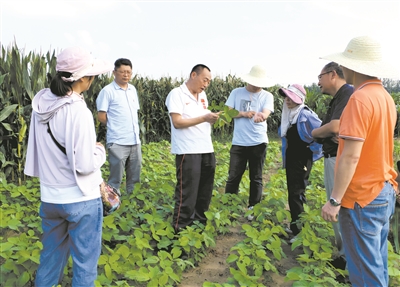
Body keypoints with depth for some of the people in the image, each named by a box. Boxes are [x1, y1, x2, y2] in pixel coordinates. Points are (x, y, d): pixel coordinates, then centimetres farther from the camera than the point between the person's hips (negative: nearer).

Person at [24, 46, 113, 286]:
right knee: (85, 262, 11)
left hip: (50, 197, 7)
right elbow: (84, 164, -21)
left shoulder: (41, 103, 0)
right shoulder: (78, 111, -23)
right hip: (81, 200, -7)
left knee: (51, 257, 25)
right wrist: (100, 150, -1)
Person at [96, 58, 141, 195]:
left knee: (134, 177, 14)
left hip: (135, 140, 6)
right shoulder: (107, 91, -8)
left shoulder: (133, 90, 11)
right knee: (115, 179, 2)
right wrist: (115, 126, 1)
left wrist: (132, 128, 8)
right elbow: (101, 117, -8)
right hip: (117, 142, -6)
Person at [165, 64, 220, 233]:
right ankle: (181, 228, 8)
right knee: (187, 193, -4)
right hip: (187, 151, -8)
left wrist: (212, 120, -2)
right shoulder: (177, 94, -8)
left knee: (205, 191, 15)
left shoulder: (203, 95, 16)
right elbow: (177, 122, -16)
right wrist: (204, 118, -19)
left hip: (207, 149, 8)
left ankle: (200, 223, 29)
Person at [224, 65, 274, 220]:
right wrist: (244, 114, -16)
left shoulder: (267, 96, 2)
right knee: (233, 177, 3)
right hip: (238, 143, 0)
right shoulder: (236, 92, 5)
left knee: (256, 178, 8)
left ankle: (253, 209, 19)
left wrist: (259, 116, -39)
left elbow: (265, 114, -15)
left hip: (258, 143, 0)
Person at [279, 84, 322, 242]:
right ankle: (295, 225, 24)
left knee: (296, 192, -8)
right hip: (290, 157, 8)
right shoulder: (288, 114, 6)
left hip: (302, 159, -8)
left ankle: (299, 230, -1)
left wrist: (314, 150, -12)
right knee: (292, 191, 13)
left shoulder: (305, 114, -19)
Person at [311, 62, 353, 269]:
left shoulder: (348, 94, -16)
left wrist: (315, 132, -7)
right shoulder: (337, 98, 16)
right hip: (332, 158, 11)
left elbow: (334, 127, -26)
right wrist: (327, 135, -14)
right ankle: (341, 249, 32)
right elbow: (330, 129, 10)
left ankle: (348, 257, 10)